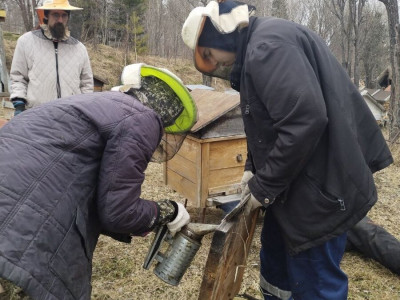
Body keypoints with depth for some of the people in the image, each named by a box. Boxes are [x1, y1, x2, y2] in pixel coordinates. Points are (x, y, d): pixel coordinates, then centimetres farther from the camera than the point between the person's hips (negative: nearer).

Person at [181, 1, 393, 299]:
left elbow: (305, 120, -29)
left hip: (322, 186, -11)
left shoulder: (267, 45, -19)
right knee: (276, 261, 24)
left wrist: (265, 186, -18)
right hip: (298, 182, 11)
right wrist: (254, 168, 8)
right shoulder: (257, 48, 14)